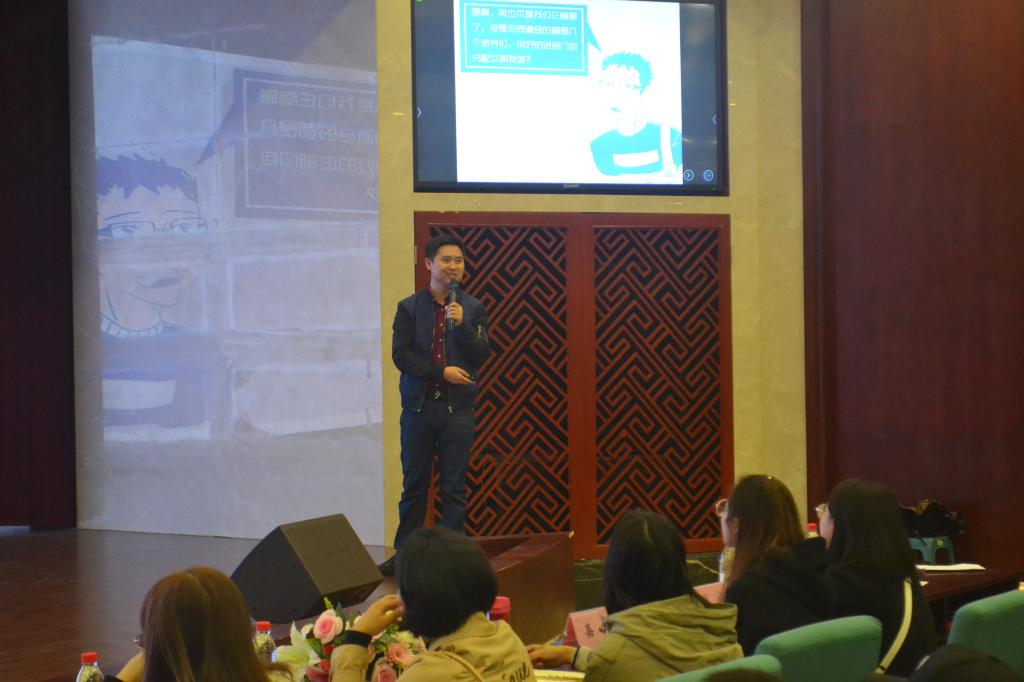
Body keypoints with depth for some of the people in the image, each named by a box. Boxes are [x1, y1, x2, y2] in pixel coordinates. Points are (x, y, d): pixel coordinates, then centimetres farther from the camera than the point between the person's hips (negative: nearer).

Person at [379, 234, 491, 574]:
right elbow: (400, 354, -5)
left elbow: (480, 357, -2)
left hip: (458, 408, 0)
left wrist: (461, 324, -16)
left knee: (454, 488, 2)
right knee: (414, 485, 7)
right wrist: (442, 372, -14)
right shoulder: (409, 308, 3)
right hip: (418, 405, 0)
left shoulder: (473, 309, 5)